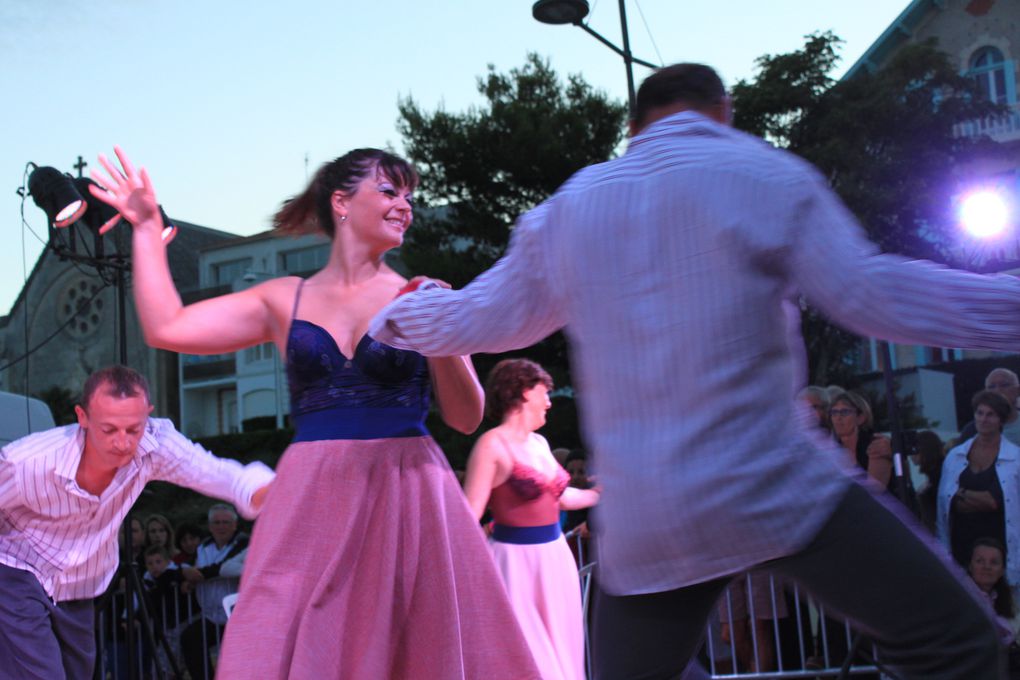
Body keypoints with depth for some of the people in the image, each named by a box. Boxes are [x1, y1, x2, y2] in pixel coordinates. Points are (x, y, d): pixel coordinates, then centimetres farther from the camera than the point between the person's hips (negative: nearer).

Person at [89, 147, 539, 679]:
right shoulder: (285, 300, 9)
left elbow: (466, 418, 3)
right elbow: (166, 328, 4)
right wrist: (147, 227, 13)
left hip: (407, 499, -1)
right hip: (312, 500, 1)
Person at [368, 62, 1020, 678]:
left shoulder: (565, 208, 14)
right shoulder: (765, 176, -1)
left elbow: (478, 317, 23)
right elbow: (872, 293, -8)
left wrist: (393, 315, 42)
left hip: (638, 522, 5)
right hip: (772, 492, -5)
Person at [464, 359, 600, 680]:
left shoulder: (540, 443, 10)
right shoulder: (493, 445, -14)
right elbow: (470, 514, -18)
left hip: (555, 557, 8)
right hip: (519, 561, -8)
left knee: (560, 653, 13)